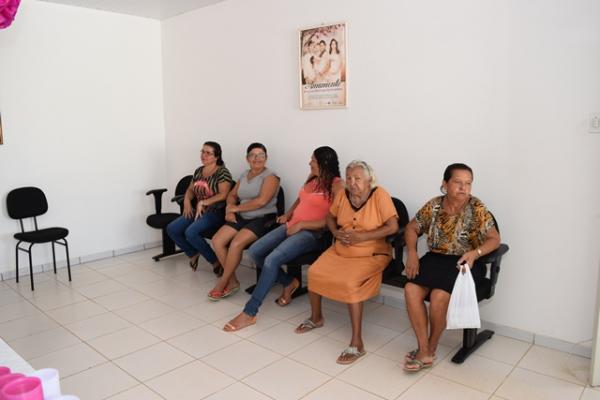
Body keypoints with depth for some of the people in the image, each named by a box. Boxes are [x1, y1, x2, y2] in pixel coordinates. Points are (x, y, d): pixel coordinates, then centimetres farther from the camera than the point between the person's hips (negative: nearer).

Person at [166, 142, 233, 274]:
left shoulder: (222, 172, -10)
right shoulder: (199, 171, 13)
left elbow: (223, 194, -19)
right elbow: (190, 189, 21)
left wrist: (203, 202, -19)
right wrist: (187, 200, -1)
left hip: (216, 212, -8)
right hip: (198, 210, 8)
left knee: (190, 232, -29)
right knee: (171, 229, -6)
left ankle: (216, 261, -10)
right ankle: (193, 254, 14)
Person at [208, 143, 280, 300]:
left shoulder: (270, 176, -7)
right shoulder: (244, 176, 15)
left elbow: (261, 201, -19)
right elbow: (232, 195, 21)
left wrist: (236, 208, -11)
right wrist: (229, 208, -3)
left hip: (263, 219, -7)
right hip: (242, 217, 7)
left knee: (236, 243, -28)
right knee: (217, 240, -13)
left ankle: (223, 283, -9)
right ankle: (232, 281, -3)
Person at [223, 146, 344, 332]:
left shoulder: (336, 185, -9)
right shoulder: (312, 178, 16)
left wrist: (301, 225, -17)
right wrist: (288, 214, 14)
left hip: (311, 233, -8)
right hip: (292, 226, 9)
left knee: (271, 260, -28)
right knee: (254, 251, -8)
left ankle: (249, 314, -19)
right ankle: (289, 282, 10)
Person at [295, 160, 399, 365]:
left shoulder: (379, 195, -14)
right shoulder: (342, 195, 1)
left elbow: (393, 227, -18)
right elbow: (330, 217, 16)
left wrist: (362, 236, -24)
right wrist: (337, 232, -6)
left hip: (371, 254, -6)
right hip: (339, 251, 6)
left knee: (349, 283, -30)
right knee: (314, 272, -9)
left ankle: (357, 343, -18)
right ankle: (316, 317, 19)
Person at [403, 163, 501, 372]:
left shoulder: (477, 208, -7)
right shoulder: (434, 205, 2)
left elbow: (495, 239, -8)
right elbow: (412, 228, 10)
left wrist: (475, 253, -27)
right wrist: (412, 253, -7)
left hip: (464, 263, -3)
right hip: (435, 258, 4)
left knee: (439, 296, -29)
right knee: (411, 289, -23)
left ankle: (432, 347, -1)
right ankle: (424, 352, -13)